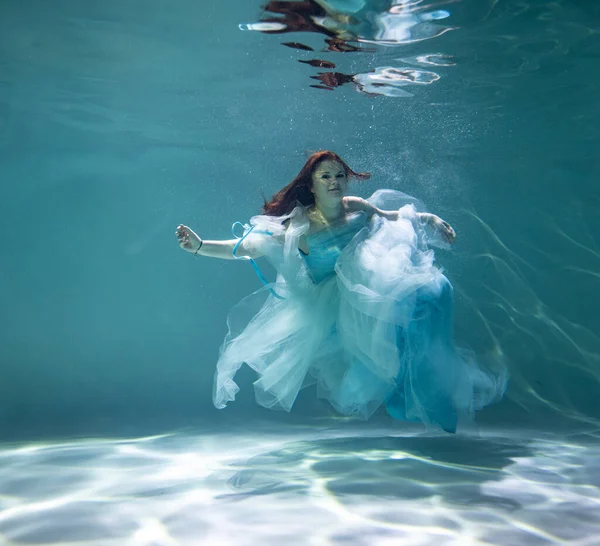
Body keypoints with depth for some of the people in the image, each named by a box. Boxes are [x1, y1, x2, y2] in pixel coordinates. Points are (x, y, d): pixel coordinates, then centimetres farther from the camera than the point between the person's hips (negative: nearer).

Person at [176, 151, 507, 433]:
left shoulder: (357, 208, 8)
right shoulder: (301, 226, -4)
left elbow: (396, 216, 25)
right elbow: (249, 247, -6)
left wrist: (430, 219, 12)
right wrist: (200, 246, -13)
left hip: (374, 287, 5)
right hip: (331, 303, -5)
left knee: (432, 288, -17)